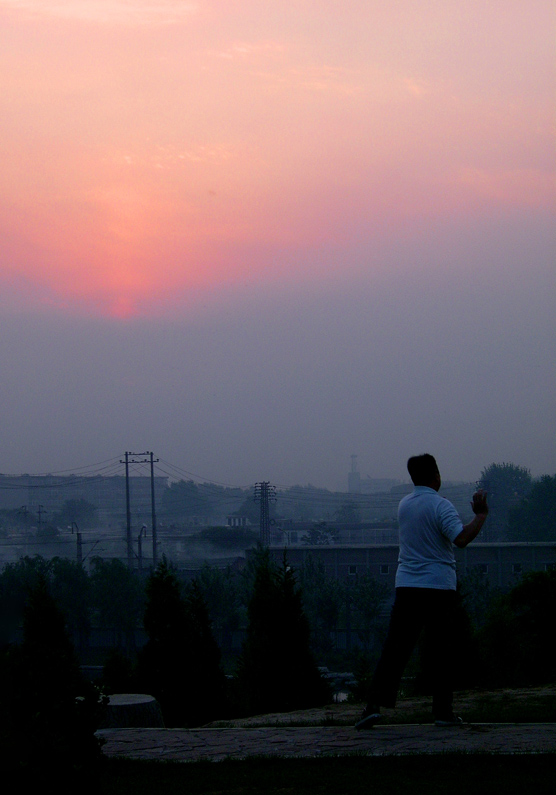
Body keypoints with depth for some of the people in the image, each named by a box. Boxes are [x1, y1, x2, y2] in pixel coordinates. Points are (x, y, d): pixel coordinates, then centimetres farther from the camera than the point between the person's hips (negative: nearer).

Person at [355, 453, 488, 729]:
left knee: (395, 648, 1)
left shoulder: (404, 505, 11)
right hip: (439, 587, -4)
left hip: (406, 587, 4)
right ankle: (443, 711, 3)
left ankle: (375, 704, -10)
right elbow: (461, 538, -22)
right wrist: (481, 514, -11)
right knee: (441, 652, 3)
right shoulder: (440, 505, -9)